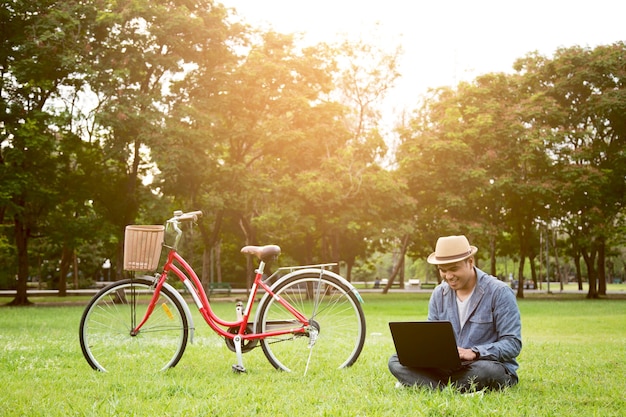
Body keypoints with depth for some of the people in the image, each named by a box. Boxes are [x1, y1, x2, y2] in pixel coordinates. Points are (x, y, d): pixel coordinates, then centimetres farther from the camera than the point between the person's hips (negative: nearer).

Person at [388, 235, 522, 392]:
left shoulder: (499, 292, -9)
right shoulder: (439, 294, 9)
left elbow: (513, 343, -14)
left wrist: (473, 353, -29)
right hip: (448, 367, 5)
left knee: (486, 370, -41)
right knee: (396, 361, -12)